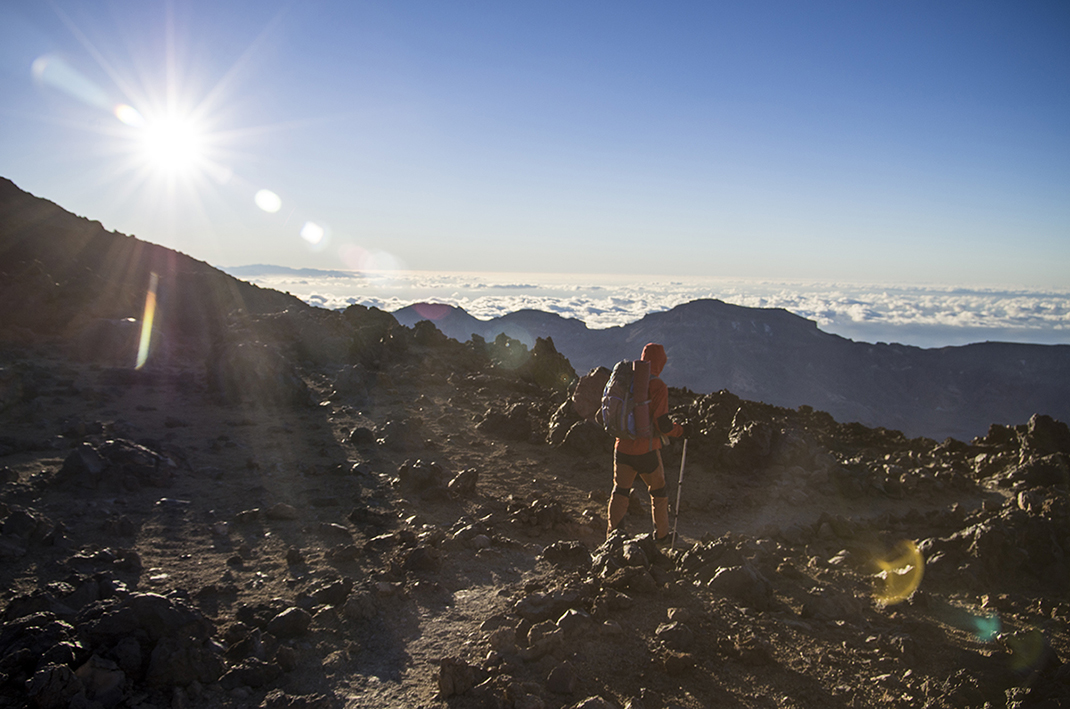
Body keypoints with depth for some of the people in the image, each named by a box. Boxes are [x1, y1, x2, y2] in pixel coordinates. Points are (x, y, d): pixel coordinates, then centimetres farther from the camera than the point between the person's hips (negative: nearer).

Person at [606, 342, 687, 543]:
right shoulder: (657, 386, -15)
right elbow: (662, 423, -19)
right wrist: (680, 430, -1)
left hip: (622, 448, 4)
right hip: (646, 451, -4)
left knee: (620, 492, 12)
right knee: (658, 491, 17)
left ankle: (613, 533, 3)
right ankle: (662, 534, 28)